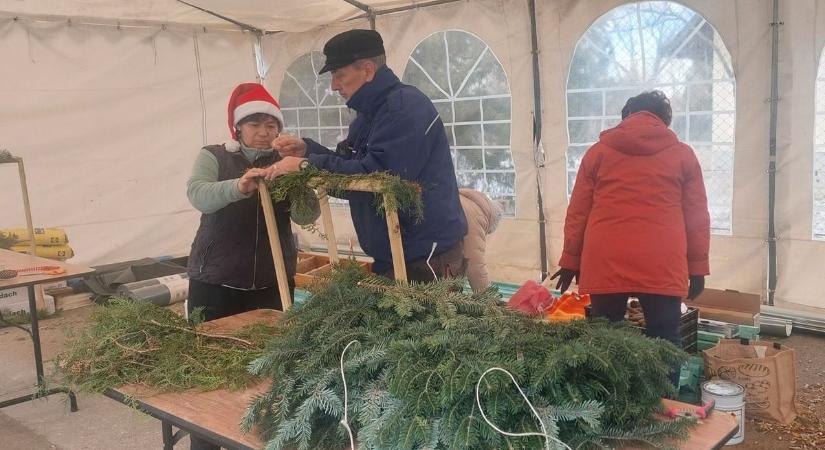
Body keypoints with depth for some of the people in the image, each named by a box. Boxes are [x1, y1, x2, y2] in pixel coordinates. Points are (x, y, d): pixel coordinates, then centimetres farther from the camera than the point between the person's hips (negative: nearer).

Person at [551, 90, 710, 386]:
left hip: (605, 263, 1)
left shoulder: (598, 152, 11)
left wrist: (571, 262, 15)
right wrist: (697, 268, 14)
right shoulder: (682, 155, 10)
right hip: (661, 266, -1)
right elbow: (697, 217, 9)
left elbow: (577, 214, 9)